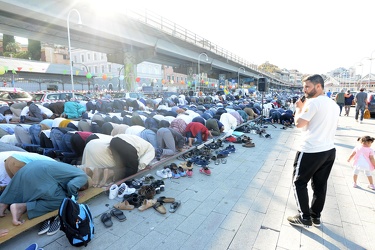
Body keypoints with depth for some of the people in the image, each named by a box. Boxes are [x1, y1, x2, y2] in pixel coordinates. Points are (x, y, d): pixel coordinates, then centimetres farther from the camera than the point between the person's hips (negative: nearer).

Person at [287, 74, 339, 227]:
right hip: (329, 150, 9)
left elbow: (298, 123, -19)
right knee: (320, 185, 16)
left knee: (299, 182, 6)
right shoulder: (334, 105, 12)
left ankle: (305, 217, 12)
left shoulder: (313, 102, -16)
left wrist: (299, 108, -2)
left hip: (311, 151, -9)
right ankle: (316, 216, 29)